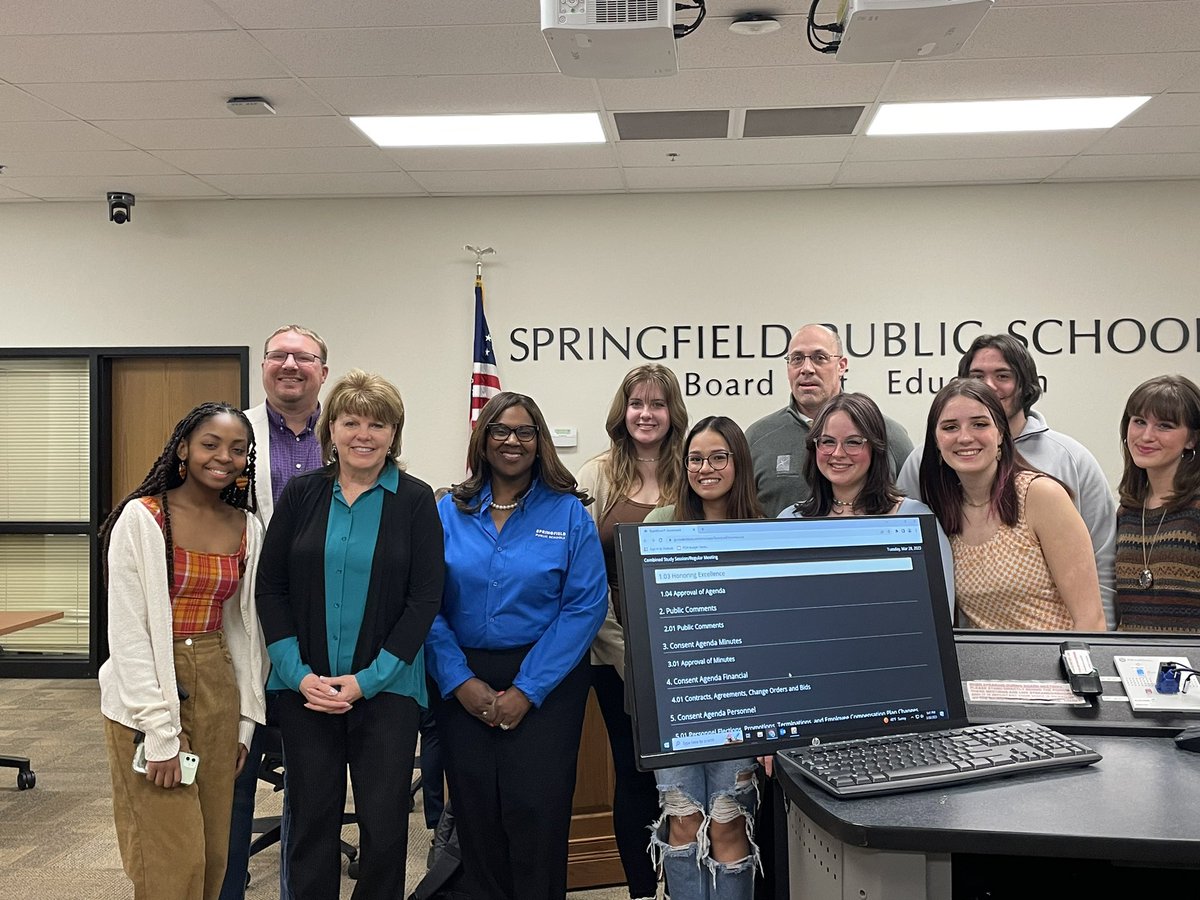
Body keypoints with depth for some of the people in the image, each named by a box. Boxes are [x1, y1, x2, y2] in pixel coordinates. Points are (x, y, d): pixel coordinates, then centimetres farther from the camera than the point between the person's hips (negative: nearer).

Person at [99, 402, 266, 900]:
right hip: (147, 695, -5)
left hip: (217, 690, 5)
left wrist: (245, 718, 7)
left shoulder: (247, 528, 5)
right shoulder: (141, 518, -11)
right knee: (174, 857, -1)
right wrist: (159, 732, -16)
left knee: (213, 851, 10)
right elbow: (127, 630, -13)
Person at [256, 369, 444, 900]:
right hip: (305, 686, 2)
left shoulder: (415, 500, -2)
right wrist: (299, 673, -8)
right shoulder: (301, 494, 4)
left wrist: (367, 679, -11)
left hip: (386, 689, -1)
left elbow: (424, 598, -5)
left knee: (384, 821, 4)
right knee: (311, 816, 10)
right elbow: (270, 588, 3)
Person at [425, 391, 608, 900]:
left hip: (546, 682, -2)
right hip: (464, 682, 2)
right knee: (475, 812, 6)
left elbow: (585, 607, -8)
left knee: (534, 810, -4)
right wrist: (460, 681, -12)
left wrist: (527, 690, -13)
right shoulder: (449, 512, 4)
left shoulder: (568, 513, -1)